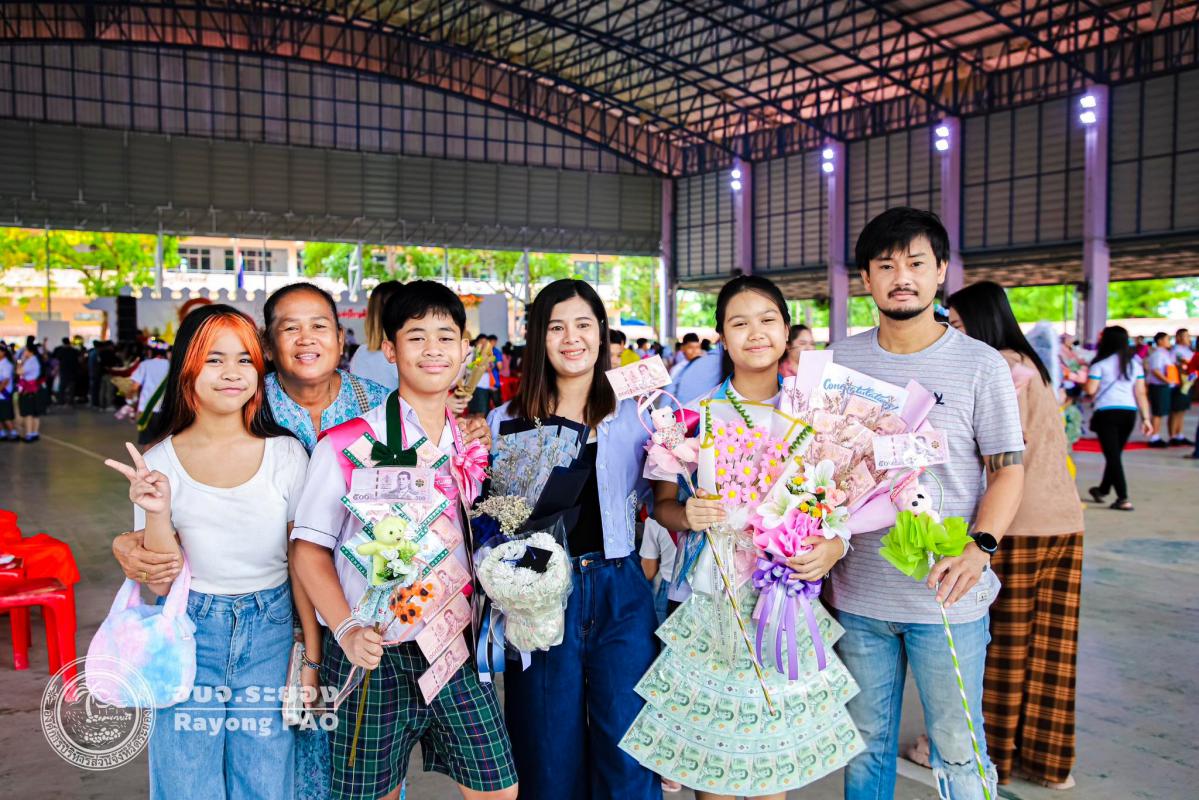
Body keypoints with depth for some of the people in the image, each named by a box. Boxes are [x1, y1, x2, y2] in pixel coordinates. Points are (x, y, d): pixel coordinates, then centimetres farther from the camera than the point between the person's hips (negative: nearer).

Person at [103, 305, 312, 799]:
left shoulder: (285, 455, -5)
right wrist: (157, 512, -21)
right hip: (190, 634, 0)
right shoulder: (159, 462, -4)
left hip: (270, 633, 0)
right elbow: (161, 582, -4)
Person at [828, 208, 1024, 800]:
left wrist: (979, 546, -20)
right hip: (857, 593, 3)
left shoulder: (980, 366, -5)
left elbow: (1008, 469, -3)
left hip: (947, 597, -2)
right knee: (864, 746, 16)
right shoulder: (840, 362, 3)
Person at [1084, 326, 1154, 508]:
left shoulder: (1101, 363, -6)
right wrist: (1146, 417, 6)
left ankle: (1123, 498, -13)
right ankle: (1102, 490, 36)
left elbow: (1091, 390, -11)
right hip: (1129, 412, 5)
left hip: (1107, 412, -5)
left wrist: (1087, 379, 10)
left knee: (1113, 455, -4)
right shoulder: (1134, 362, 9)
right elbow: (1141, 392, 5)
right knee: (1116, 454, 19)